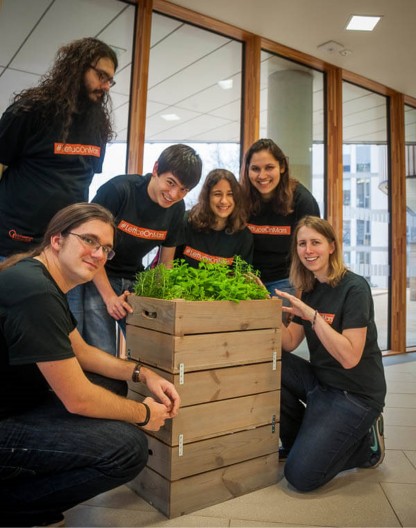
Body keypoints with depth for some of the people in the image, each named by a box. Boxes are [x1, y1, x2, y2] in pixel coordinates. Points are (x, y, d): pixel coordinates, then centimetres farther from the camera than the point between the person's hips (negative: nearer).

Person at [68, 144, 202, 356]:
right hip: (96, 278, -5)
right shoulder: (118, 189, -20)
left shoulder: (176, 209, -2)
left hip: (133, 281, 5)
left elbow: (166, 263, 6)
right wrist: (109, 296, -18)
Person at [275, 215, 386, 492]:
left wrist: (313, 316, -31)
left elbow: (349, 358, -25)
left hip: (355, 393, -7)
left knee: (302, 476, -14)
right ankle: (300, 440, 7)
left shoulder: (354, 288, -18)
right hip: (321, 381, 7)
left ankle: (366, 442, 12)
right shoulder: (309, 290, 5)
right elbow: (289, 343, -1)